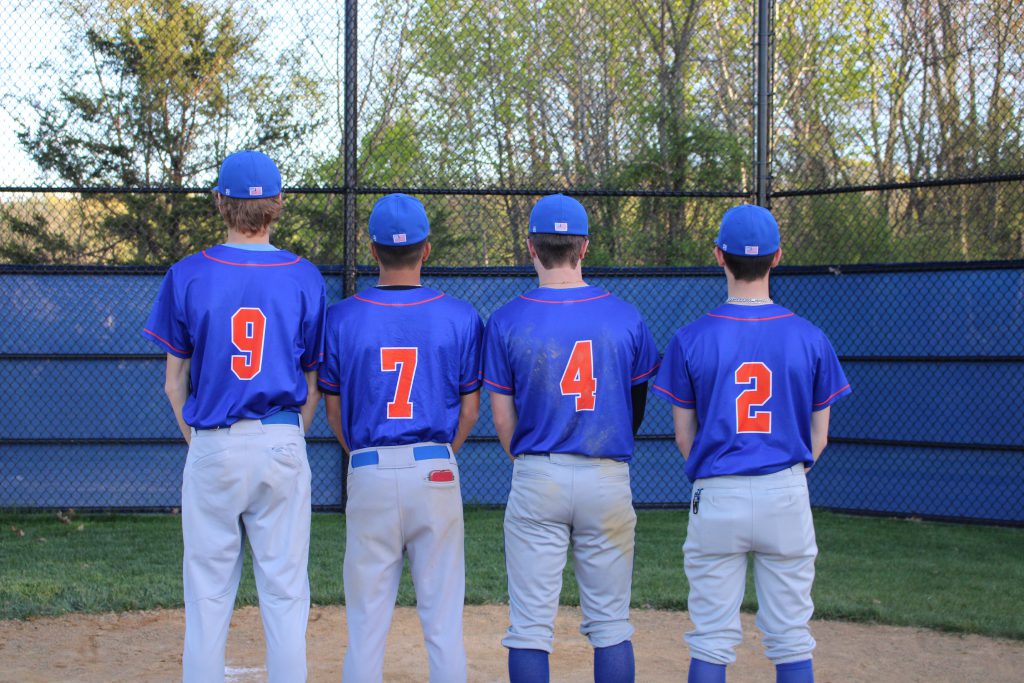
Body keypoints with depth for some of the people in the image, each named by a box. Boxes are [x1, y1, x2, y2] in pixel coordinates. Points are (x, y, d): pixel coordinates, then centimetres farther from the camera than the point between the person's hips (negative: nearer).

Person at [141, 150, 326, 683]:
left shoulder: (187, 276, -1)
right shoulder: (305, 278, 0)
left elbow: (174, 384, 2)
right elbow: (313, 385, 4)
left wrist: (197, 442, 12)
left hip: (212, 446, 0)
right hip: (282, 446, 1)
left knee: (207, 595, 7)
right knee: (285, 593, 6)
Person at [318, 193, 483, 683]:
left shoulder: (341, 318, -2)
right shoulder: (461, 318, -2)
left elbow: (334, 409, 5)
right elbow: (469, 409, 4)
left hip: (368, 474, 0)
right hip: (437, 472, 0)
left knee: (366, 622, 6)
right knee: (443, 619, 7)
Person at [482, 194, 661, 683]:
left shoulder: (506, 321, -5)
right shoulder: (625, 318, 0)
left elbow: (503, 416, 0)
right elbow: (637, 406, 9)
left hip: (537, 478, -1)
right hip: (609, 478, 1)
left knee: (529, 625, 4)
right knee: (610, 624, 10)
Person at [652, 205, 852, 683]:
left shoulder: (691, 339, -5)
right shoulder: (809, 339, -2)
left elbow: (684, 436, 2)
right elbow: (818, 437, 4)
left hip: (716, 499, -1)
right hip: (787, 498, 1)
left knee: (711, 641, 7)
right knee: (791, 639, 9)